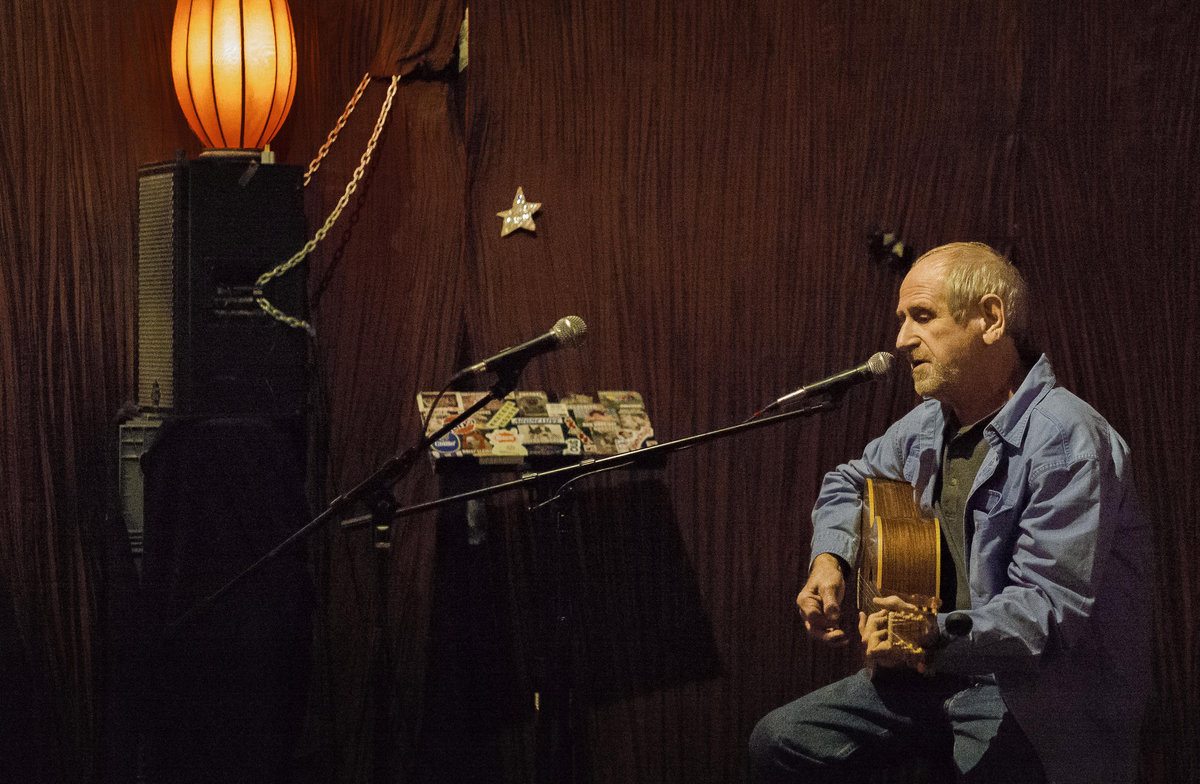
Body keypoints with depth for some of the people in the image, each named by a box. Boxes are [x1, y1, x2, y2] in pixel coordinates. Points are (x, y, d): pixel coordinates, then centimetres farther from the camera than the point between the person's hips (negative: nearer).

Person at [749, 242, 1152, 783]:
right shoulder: (931, 421, 7)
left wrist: (937, 639, -42)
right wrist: (830, 559, 6)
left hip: (1039, 700, -7)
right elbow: (851, 481, 26)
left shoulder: (1067, 442, -21)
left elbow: (1051, 609, -28)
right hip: (940, 671, 7)